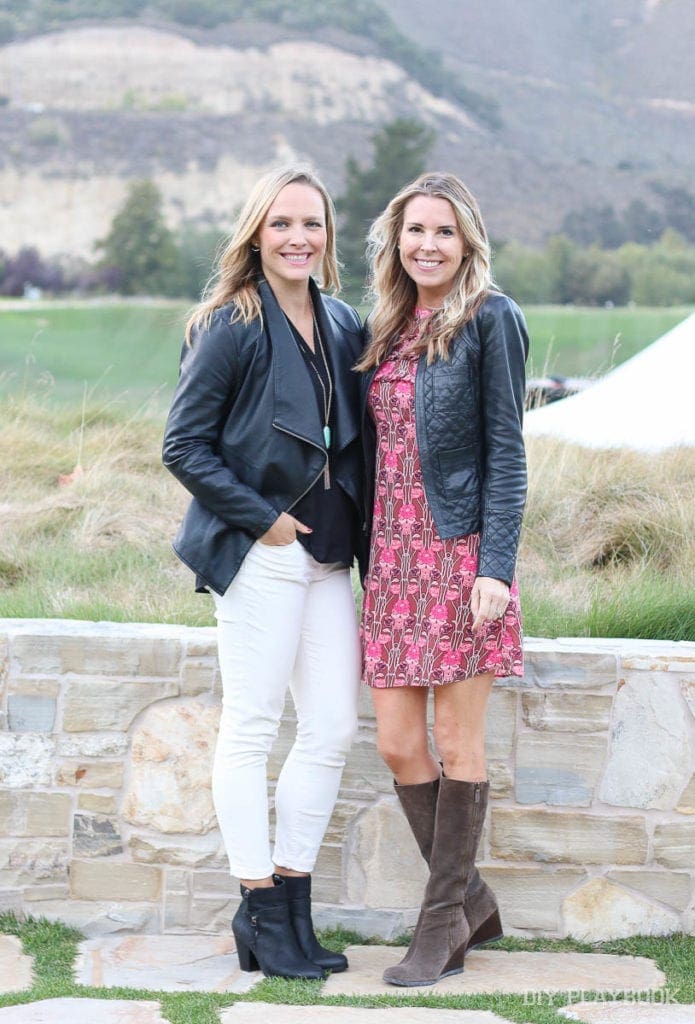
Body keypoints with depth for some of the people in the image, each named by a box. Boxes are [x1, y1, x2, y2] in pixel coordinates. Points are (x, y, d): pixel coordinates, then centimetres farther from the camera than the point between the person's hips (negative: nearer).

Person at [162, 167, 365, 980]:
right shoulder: (232, 326, -8)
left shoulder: (342, 326, 11)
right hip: (260, 552, -7)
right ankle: (261, 913, 8)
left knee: (332, 729, 6)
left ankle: (291, 903, 17)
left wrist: (358, 529, 7)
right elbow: (184, 445, -10)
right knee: (251, 731, -1)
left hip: (328, 558, 7)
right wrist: (261, 519, -12)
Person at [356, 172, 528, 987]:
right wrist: (368, 559, 12)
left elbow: (506, 450, -8)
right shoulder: (385, 328, 14)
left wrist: (496, 567, -14)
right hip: (394, 555, 6)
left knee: (458, 743, 0)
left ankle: (445, 922, 10)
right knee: (398, 744, 5)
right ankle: (472, 902, 21)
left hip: (461, 553, -6)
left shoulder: (490, 320, -4)